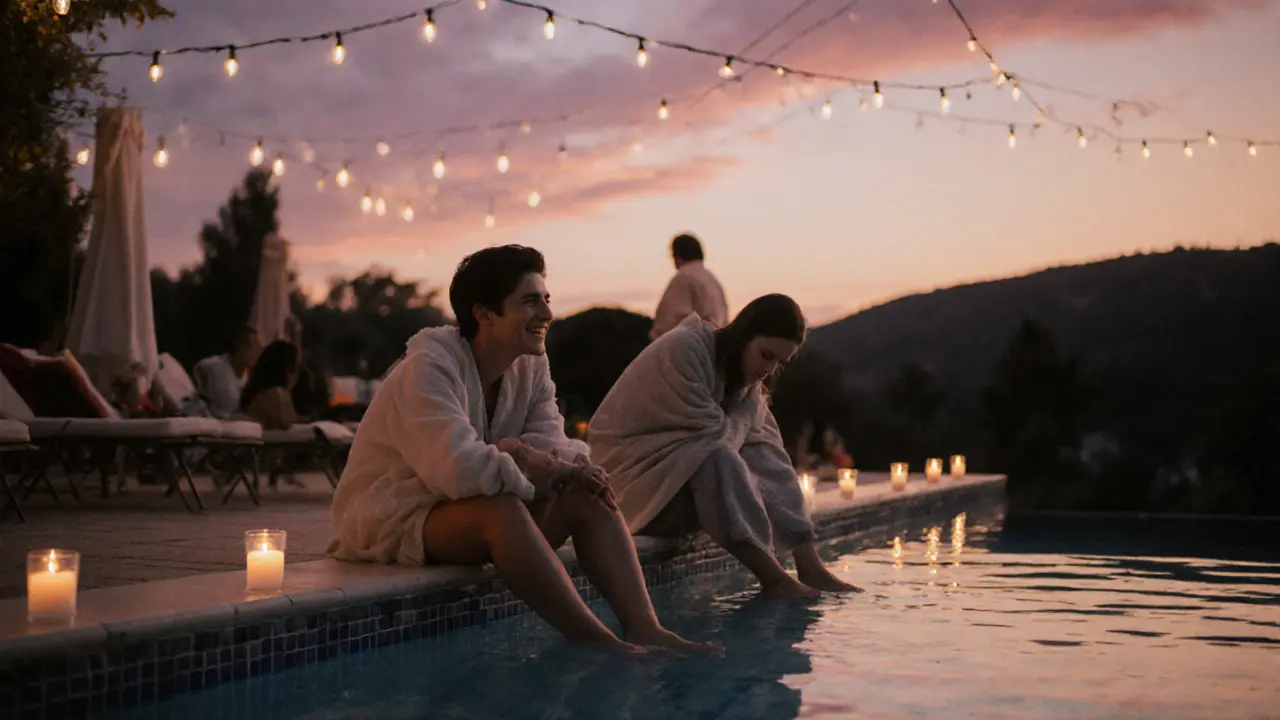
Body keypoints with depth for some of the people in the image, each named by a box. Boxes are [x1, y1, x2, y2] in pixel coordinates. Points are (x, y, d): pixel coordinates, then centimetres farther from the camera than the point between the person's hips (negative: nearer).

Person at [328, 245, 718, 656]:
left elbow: (553, 450, -6)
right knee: (501, 508, -36)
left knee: (585, 494, -11)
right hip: (394, 524, -8)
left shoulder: (532, 366, 2)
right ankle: (596, 641, -35)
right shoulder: (428, 368, -21)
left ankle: (643, 629, -25)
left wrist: (529, 458, -29)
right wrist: (539, 468, -21)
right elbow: (461, 470, -34)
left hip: (472, 518, 8)